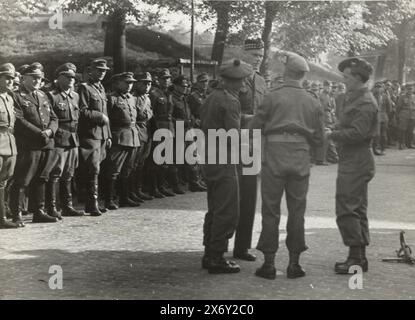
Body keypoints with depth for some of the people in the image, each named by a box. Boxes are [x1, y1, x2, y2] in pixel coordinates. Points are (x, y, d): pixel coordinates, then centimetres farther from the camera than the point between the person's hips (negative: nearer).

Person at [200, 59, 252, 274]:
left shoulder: (211, 98, 13)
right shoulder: (230, 101, -15)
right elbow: (234, 134, -20)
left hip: (208, 159, 10)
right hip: (223, 161, -10)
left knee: (215, 210, 17)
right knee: (227, 212, -4)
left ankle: (210, 254, 23)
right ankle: (216, 258, -2)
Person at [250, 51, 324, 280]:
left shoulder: (273, 97, -3)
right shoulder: (313, 102, 7)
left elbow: (254, 128, -2)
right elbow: (318, 139, 9)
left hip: (274, 157, -3)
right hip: (301, 159, 3)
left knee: (271, 211, 4)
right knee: (297, 211, 9)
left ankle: (269, 263, 5)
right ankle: (294, 263, 11)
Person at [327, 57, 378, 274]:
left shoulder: (365, 103, -15)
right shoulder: (353, 98, 17)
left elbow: (357, 133, -22)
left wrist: (332, 134, -15)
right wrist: (335, 132, 1)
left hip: (356, 163, -11)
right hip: (353, 161, 11)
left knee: (346, 209, -9)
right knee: (357, 210, 13)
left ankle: (355, 257, -4)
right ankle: (360, 257, 21)